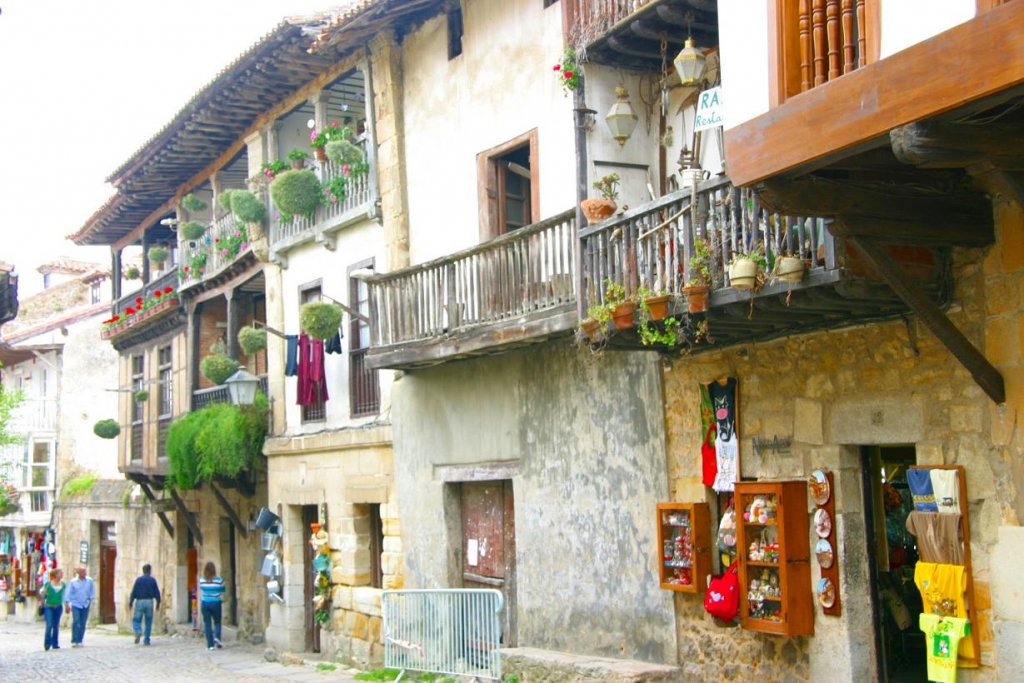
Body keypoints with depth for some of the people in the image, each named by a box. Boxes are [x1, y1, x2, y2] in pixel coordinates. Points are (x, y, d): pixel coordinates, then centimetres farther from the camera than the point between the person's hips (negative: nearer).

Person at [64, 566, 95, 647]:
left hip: (85, 605, 2)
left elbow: (92, 591, 11)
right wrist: (67, 604, -4)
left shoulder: (89, 581, 1)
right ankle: (74, 641, -10)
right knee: (75, 621, -15)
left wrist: (91, 599, 3)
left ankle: (79, 641, 13)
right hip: (75, 604, -2)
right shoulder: (73, 582, -3)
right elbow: (68, 593, -1)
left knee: (83, 624, 4)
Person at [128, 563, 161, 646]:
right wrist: (158, 603, 11)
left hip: (139, 602, -1)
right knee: (148, 622, 9)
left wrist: (130, 603, 4)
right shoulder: (153, 580, 0)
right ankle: (146, 640, 8)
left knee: (136, 620, 6)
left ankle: (138, 632, -22)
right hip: (149, 602, 1)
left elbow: (134, 592, -4)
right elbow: (157, 593, 1)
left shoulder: (138, 580, -3)